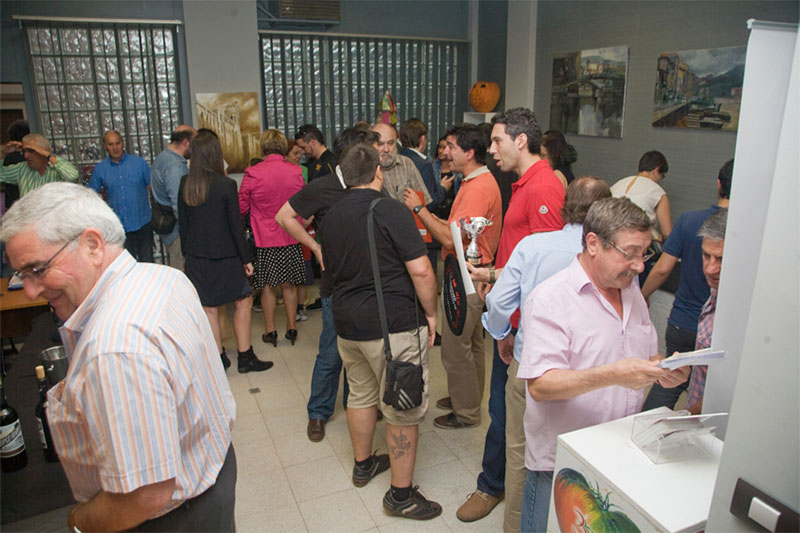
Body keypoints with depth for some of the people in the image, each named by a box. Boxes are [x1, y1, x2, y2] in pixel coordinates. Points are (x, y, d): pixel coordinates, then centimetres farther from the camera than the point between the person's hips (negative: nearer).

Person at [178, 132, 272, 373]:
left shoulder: (185, 184, -1)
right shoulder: (226, 185, -15)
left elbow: (182, 222, 5)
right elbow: (236, 227, -12)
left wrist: (187, 252, 16)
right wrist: (246, 258, -4)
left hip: (196, 256, 4)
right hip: (224, 255, -4)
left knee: (209, 308, 11)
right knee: (244, 301, 11)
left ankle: (218, 358, 21)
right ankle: (245, 358, 15)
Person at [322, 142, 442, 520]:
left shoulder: (331, 217, 8)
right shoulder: (390, 210, -14)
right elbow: (420, 270, -18)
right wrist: (431, 314, -6)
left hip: (347, 322, 8)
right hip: (394, 323, -7)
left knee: (360, 395, 23)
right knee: (404, 408, 4)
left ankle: (363, 464, 42)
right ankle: (401, 495, 15)